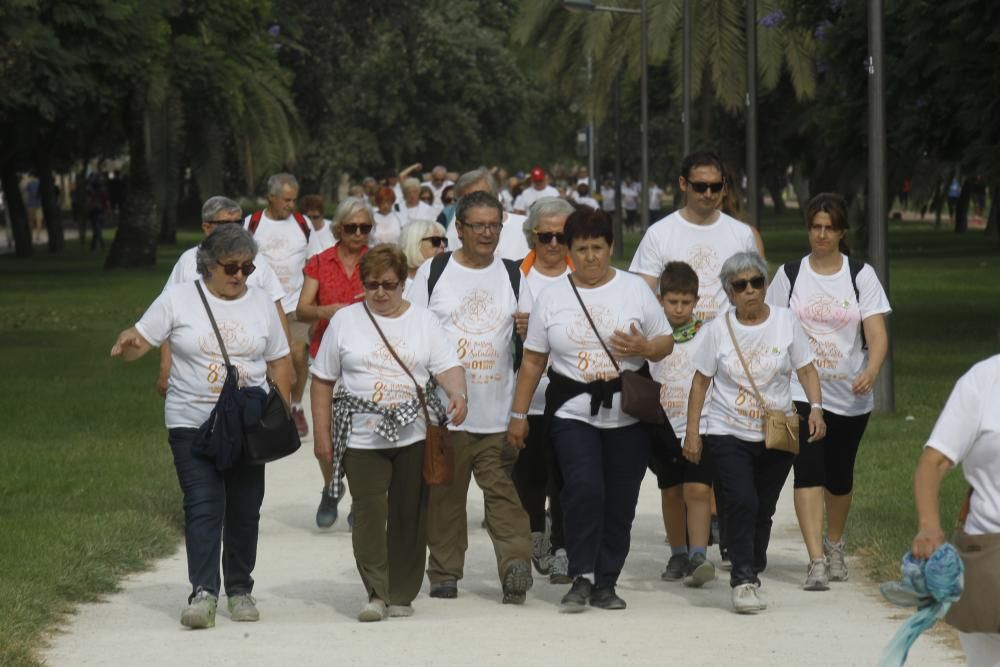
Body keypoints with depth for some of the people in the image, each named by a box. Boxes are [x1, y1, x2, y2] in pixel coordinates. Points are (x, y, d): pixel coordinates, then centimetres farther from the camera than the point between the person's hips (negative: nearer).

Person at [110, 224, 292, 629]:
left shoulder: (261, 304, 8)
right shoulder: (178, 300, -1)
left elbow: (279, 363, 14)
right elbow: (140, 342, -2)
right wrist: (127, 343, -27)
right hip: (192, 424, -3)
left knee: (244, 510, 7)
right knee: (203, 506, -14)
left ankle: (239, 590, 20)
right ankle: (203, 592, -17)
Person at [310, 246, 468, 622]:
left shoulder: (424, 322, 9)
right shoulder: (345, 321, 7)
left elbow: (448, 367, 0)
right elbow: (323, 381, 9)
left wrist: (458, 393, -22)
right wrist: (321, 434, 4)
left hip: (414, 435, 1)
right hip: (362, 438, -1)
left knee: (409, 516, 3)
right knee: (369, 512, -11)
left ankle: (401, 596, 12)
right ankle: (376, 593, -9)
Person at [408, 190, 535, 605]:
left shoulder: (512, 275, 12)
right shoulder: (432, 272, 5)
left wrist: (527, 330, -8)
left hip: (499, 411, 1)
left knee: (504, 492, -8)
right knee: (444, 494, 4)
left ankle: (516, 565, -16)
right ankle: (444, 574, 11)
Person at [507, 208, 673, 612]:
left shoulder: (634, 289, 6)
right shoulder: (552, 297, 6)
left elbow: (666, 344, 9)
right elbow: (533, 361, 11)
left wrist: (643, 347, -13)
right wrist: (518, 414, 9)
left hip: (628, 412, 1)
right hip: (572, 410, -1)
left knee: (620, 500, 1)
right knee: (583, 487, -19)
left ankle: (605, 583, 12)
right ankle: (581, 579, -12)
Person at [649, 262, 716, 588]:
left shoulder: (707, 336, 1)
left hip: (700, 426, -2)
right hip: (663, 427, 2)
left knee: (698, 489, -15)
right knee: (671, 491, 10)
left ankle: (698, 556, -18)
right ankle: (678, 555, 22)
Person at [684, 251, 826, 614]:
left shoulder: (786, 321, 0)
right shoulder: (718, 329, -1)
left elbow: (806, 369, 3)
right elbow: (701, 381, 4)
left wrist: (815, 408, -13)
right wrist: (692, 431, 1)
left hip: (777, 436, 2)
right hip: (729, 435, -2)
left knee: (763, 510, 6)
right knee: (741, 503, -17)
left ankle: (750, 573, 24)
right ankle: (744, 581, -16)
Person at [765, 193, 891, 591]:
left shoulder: (861, 276, 0)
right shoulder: (789, 275, 3)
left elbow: (877, 334, -7)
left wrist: (871, 371, -26)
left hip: (850, 397, 1)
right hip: (801, 392, -1)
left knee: (839, 476, 11)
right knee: (808, 472, -16)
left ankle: (834, 547, 36)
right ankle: (816, 562, -20)